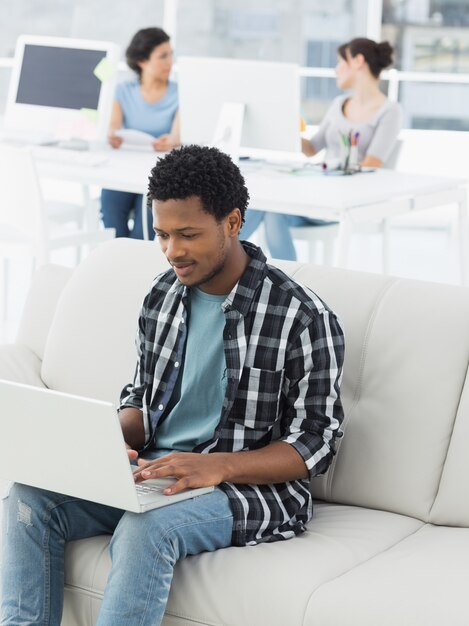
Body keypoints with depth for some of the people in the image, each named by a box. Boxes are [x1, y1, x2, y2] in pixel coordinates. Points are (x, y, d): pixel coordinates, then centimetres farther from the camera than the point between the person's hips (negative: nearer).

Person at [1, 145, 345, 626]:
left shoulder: (302, 318, -11)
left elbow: (314, 446, -10)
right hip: (151, 469, 6)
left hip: (251, 485, -6)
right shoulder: (162, 296, 7)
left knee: (146, 527, -36)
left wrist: (218, 466, -25)